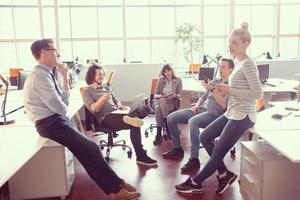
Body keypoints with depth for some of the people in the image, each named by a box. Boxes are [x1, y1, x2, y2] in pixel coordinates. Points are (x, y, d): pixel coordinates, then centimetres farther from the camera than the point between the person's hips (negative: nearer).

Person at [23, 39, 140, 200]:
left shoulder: (46, 74, 14)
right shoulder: (40, 76, -16)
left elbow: (63, 103, 13)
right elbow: (60, 107, -19)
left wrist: (65, 78, 7)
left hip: (57, 120, 9)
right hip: (50, 123, -9)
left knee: (88, 147, 1)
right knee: (89, 148, -11)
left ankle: (114, 186, 6)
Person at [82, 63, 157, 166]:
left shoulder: (105, 86, 23)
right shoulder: (87, 91, 3)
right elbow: (92, 109, -11)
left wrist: (120, 105, 5)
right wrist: (103, 98, -26)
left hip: (116, 114, 6)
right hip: (104, 118, -6)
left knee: (135, 123, -28)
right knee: (134, 125, -33)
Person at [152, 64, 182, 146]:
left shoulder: (178, 80, 9)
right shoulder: (161, 80, 14)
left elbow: (179, 95, 2)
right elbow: (155, 94, 10)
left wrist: (175, 96, -20)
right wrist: (159, 96, -13)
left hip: (172, 102, -2)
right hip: (160, 101, 2)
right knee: (158, 108, -36)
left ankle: (158, 135, -34)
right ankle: (168, 129, -31)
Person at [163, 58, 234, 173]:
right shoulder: (215, 81, 17)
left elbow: (224, 105, -18)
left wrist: (212, 90, -23)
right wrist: (197, 105, 5)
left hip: (215, 115, -8)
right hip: (203, 110, 8)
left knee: (192, 122, -39)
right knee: (171, 118, -3)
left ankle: (194, 159, -29)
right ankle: (177, 149, 10)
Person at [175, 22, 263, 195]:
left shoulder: (248, 64, -16)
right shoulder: (239, 62, 12)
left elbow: (258, 93, -21)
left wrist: (231, 90, -18)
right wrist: (227, 89, 3)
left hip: (242, 116, -10)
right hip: (233, 113, 10)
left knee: (218, 152, 1)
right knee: (205, 137, 11)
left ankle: (196, 183, 16)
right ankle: (225, 174, 19)